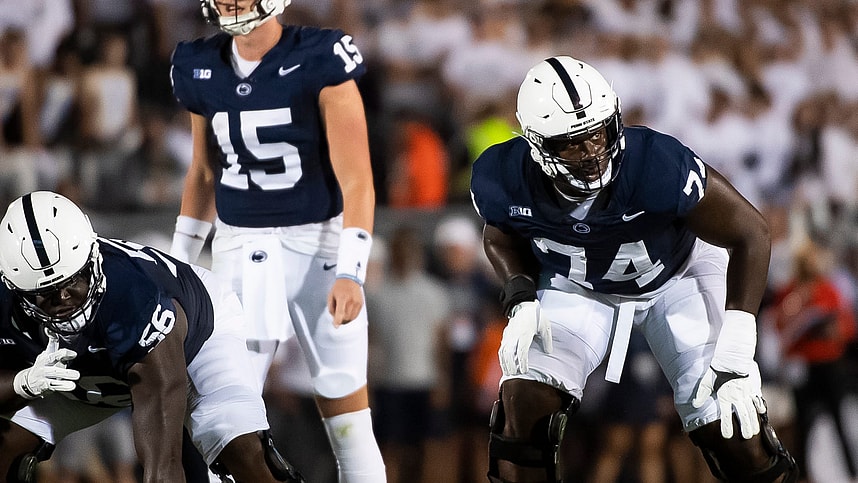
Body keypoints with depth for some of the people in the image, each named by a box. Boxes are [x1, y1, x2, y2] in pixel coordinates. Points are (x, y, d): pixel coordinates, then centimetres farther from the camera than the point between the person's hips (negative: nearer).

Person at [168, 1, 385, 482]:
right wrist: (180, 262, 18)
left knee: (347, 410, 0)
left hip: (318, 240, -4)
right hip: (241, 246, 4)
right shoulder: (202, 68, 3)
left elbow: (356, 181, -14)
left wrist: (350, 271, -22)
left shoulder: (320, 61, -13)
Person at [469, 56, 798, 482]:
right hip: (575, 287, 2)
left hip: (676, 275, -2)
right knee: (524, 402, -17)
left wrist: (734, 358, -31)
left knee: (733, 434, -12)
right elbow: (501, 238, -1)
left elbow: (750, 233, -27)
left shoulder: (659, 167, -40)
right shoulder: (503, 181, -28)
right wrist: (522, 301, -22)